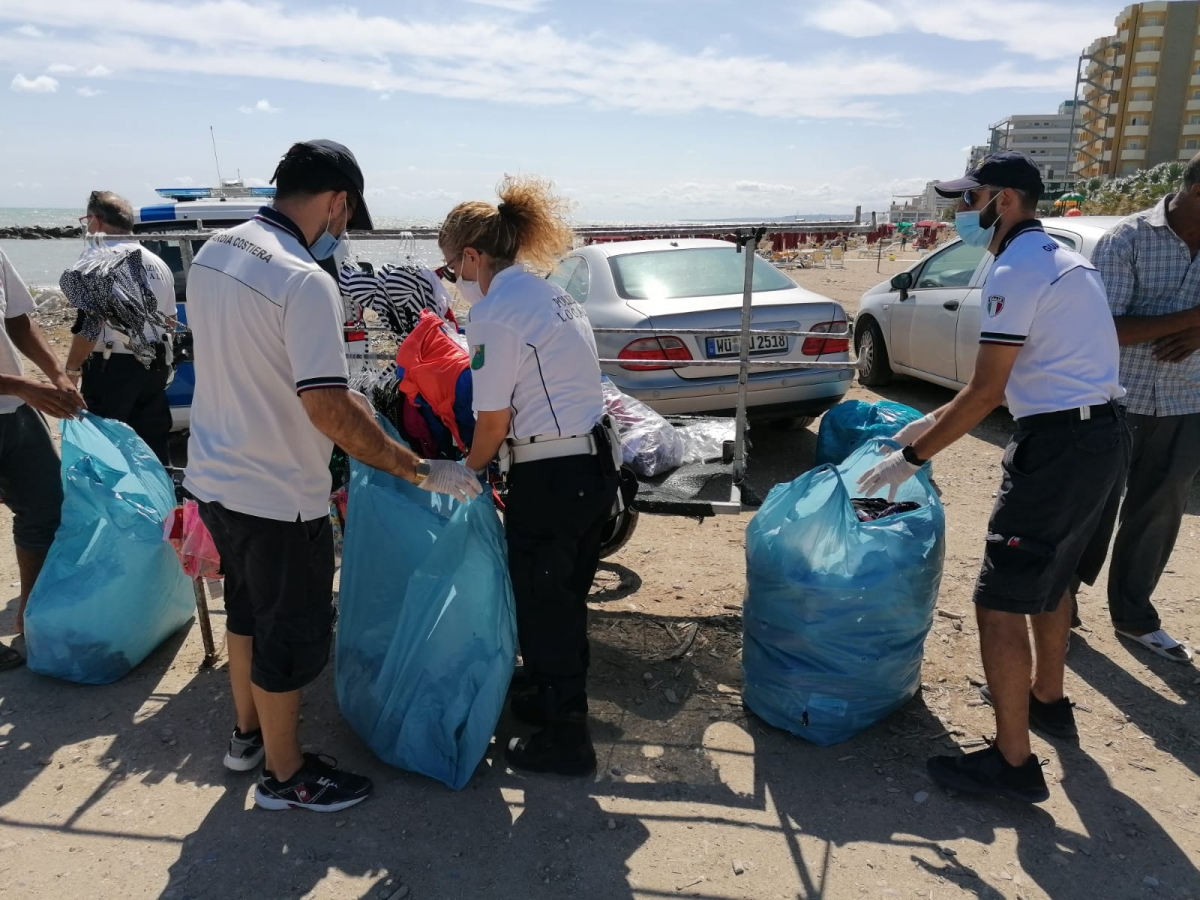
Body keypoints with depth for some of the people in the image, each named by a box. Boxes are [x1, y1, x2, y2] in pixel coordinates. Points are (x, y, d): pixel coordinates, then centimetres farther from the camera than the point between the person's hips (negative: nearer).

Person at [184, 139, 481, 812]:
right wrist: (423, 472, -22)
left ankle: (250, 734, 45)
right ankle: (286, 775, 29)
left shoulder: (214, 253, 3)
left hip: (215, 477, 9)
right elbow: (328, 411, -30)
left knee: (249, 607, 26)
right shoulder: (304, 282, -25)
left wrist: (340, 394, 17)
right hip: (277, 496, -9)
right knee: (295, 631, 10)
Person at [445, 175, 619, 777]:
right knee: (567, 598, 24)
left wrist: (471, 468, 6)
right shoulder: (552, 295, 12)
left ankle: (564, 741, 25)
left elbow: (494, 419, -13)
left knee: (542, 607, 8)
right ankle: (557, 699, 44)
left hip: (548, 479, -9)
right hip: (596, 463, 9)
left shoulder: (492, 316, -15)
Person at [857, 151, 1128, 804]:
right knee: (1050, 579, 25)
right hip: (1102, 435, 11)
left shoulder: (1016, 272, -16)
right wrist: (933, 422, 20)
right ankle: (1047, 699, 43)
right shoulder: (1061, 260, 16)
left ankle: (1013, 763, 6)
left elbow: (985, 394, -19)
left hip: (1058, 445, -11)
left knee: (999, 601, -3)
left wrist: (909, 459, -12)